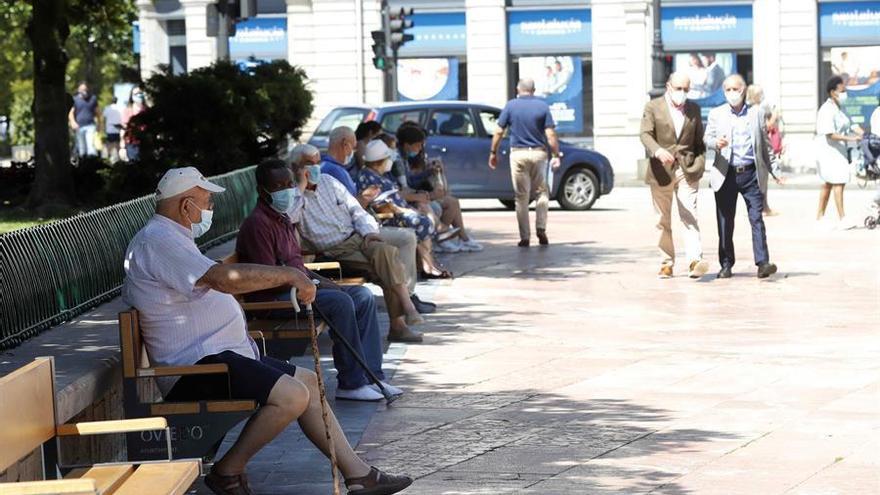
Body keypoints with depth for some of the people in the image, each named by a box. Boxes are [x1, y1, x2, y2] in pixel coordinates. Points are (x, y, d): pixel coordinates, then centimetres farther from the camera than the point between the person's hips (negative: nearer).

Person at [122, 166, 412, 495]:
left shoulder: (167, 240, 20)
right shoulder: (158, 241, -17)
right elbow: (225, 278, -28)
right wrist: (289, 275, -21)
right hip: (195, 367, -12)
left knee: (309, 382, 12)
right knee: (293, 395, -25)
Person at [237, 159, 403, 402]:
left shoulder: (282, 219, 18)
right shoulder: (257, 223, -15)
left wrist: (323, 281, 6)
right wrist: (316, 286, -17)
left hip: (295, 287, 11)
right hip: (271, 299, -11)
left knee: (363, 295, 3)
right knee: (340, 302, -28)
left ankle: (371, 376, 0)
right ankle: (351, 384, -23)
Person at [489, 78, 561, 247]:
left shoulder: (511, 106, 0)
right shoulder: (542, 106, 0)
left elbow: (499, 132, -1)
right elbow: (550, 134, -5)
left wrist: (493, 152, 8)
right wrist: (556, 155, -1)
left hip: (518, 153, 0)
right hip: (538, 153, 0)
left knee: (521, 197, 4)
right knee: (542, 192, 13)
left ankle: (524, 237, 3)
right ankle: (541, 228, -4)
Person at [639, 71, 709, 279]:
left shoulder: (694, 109, 12)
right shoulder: (652, 107, 2)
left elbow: (699, 141, 16)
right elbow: (646, 135, -11)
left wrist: (699, 165, 3)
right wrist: (658, 151, -30)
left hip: (687, 170, 1)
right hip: (661, 171, -1)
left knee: (690, 217, -12)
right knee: (663, 221, 6)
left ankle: (695, 261, -22)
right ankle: (667, 264, 13)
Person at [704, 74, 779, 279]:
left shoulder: (757, 113, 9)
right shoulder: (716, 114, 9)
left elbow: (764, 143, 14)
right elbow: (707, 138, 2)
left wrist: (772, 169, 14)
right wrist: (716, 143, -21)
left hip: (751, 173, 0)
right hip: (726, 175, 1)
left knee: (757, 218, -8)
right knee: (725, 221, 5)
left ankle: (762, 263, -12)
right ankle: (726, 264, 12)